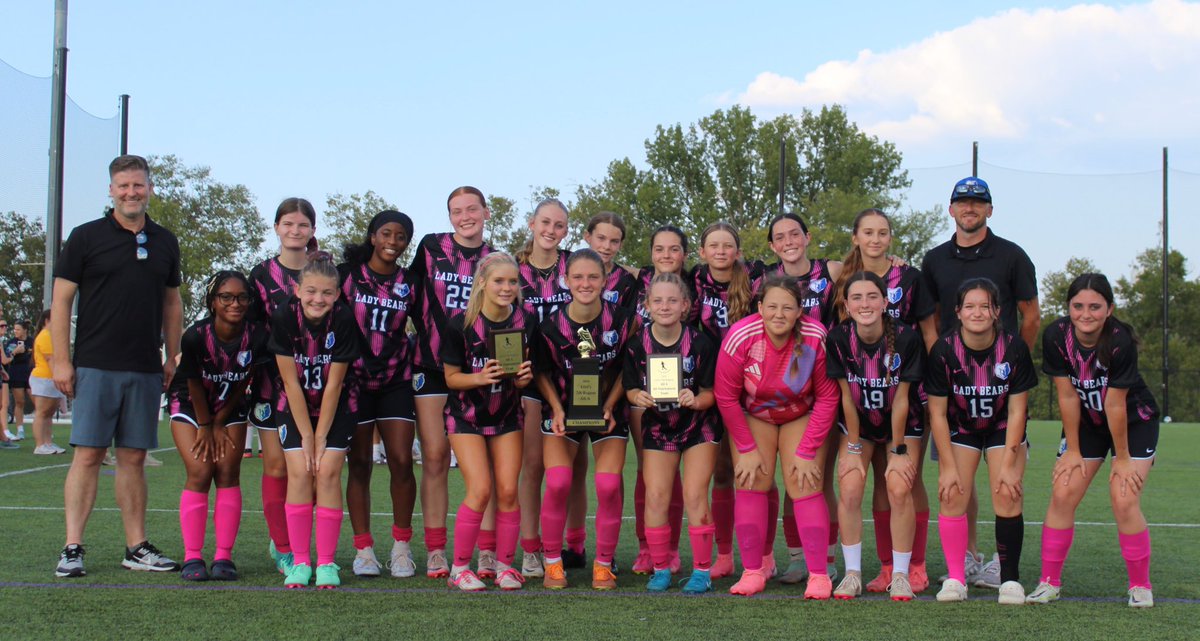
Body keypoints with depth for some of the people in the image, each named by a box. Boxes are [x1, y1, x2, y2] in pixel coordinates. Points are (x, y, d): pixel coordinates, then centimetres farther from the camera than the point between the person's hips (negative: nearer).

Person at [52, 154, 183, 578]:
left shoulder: (165, 242, 12)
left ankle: (137, 547, 13)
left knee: (133, 458, 8)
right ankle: (72, 549, -3)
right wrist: (61, 360, -7)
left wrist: (172, 359, 12)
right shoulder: (86, 237, 0)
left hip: (146, 371, 4)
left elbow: (172, 303, 19)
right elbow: (61, 300, -1)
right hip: (95, 366, -3)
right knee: (88, 455, -5)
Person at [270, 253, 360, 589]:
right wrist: (306, 436, -13)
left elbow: (333, 384, -17)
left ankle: (326, 562, -6)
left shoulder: (344, 320, -21)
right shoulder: (284, 317, -19)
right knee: (299, 472, -11)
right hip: (295, 407, 1)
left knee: (327, 472, -12)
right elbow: (290, 381, -15)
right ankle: (300, 561, -3)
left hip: (338, 407, -1)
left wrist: (321, 438, -14)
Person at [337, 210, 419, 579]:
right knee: (360, 464, 2)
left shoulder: (409, 283, 6)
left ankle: (401, 546, 7)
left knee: (401, 462, -6)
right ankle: (363, 550, 8)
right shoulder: (347, 274, 1)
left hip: (396, 382, 1)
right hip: (353, 380, -1)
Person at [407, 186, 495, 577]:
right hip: (432, 365, -1)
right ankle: (435, 552, 1)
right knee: (435, 455, -3)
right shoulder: (430, 248, 5)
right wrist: (421, 331, 3)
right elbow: (412, 294, 11)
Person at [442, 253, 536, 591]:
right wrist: (481, 378, -28)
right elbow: (451, 377, -9)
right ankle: (459, 567, 1)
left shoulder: (526, 321, -8)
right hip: (466, 416, -3)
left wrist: (524, 377, -20)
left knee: (508, 490, -3)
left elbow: (527, 371, 4)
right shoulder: (461, 323, -16)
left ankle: (504, 565, 12)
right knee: (480, 490, -13)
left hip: (507, 414, 3)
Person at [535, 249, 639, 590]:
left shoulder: (623, 319, -15)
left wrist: (609, 406, -11)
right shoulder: (551, 326, -15)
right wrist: (557, 409, -12)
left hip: (608, 410, 0)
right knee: (557, 484, -15)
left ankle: (603, 565, 6)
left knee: (609, 486, -11)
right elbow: (541, 372, 1)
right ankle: (553, 564, 2)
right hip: (564, 409, 0)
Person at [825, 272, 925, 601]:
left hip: (902, 425, -1)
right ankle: (852, 573, -4)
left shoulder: (907, 338, -23)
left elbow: (901, 399, -17)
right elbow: (847, 398, -12)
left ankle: (900, 574, -3)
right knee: (849, 488, -17)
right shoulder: (838, 339, -18)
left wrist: (899, 451, -12)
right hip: (859, 425, 1)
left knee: (899, 489, -18)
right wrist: (854, 449, -10)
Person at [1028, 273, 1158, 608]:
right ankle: (1049, 583, 3)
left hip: (1134, 422, -3)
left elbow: (1115, 404, -25)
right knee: (1062, 495, -7)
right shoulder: (1056, 337, -21)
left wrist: (1123, 458, -15)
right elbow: (1067, 396, -14)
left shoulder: (1120, 342, -30)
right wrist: (1073, 450, -8)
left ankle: (1141, 586, 3)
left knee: (1124, 502, -15)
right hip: (1085, 423, 3)